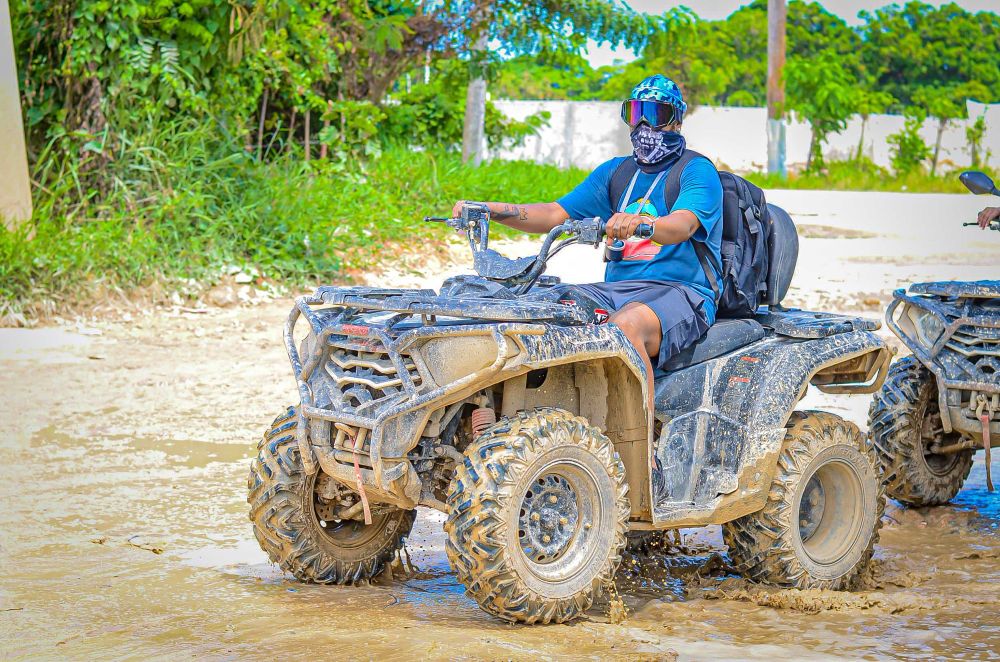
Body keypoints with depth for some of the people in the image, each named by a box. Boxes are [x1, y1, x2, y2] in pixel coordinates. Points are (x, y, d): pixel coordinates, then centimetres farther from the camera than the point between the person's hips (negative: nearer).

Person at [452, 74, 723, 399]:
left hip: (681, 291, -6)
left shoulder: (698, 171, 1)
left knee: (625, 325, -39)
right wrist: (488, 210, -1)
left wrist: (639, 223, -43)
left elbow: (683, 225, -20)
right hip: (616, 288, 6)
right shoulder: (615, 171, 21)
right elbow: (556, 214, 14)